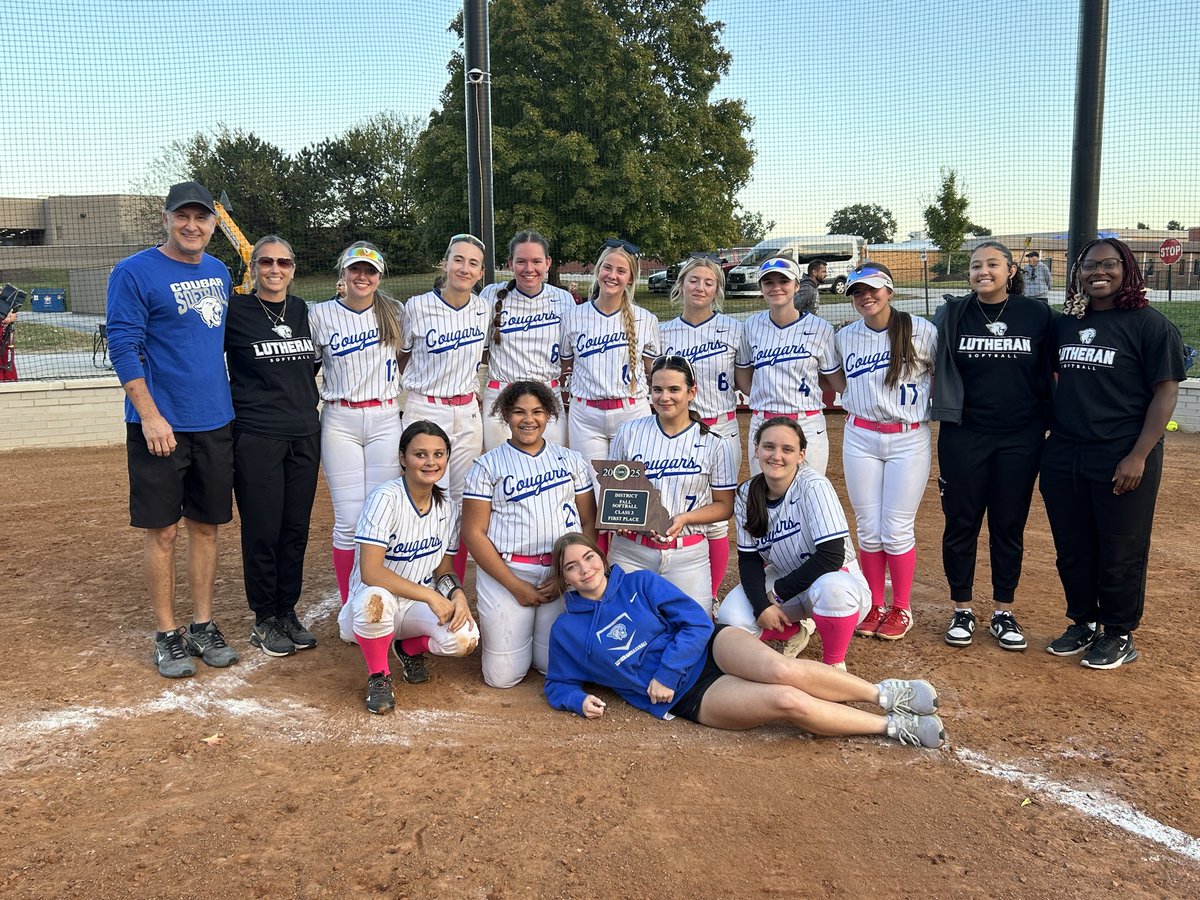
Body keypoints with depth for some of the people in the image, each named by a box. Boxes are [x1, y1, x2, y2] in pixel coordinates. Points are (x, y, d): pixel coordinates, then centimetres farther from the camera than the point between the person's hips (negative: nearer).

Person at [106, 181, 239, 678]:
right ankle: (167, 634, 15)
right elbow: (123, 347, -11)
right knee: (162, 531, 2)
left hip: (215, 423, 6)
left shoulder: (219, 272, 12)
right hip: (161, 426, -5)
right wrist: (149, 415, -18)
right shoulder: (134, 273, -7)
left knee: (206, 526, 11)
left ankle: (203, 625, 23)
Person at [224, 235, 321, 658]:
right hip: (256, 438, -5)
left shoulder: (302, 310, 10)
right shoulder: (235, 311, -5)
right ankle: (264, 621, 15)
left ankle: (287, 613, 23)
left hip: (305, 435, 5)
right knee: (262, 531, 0)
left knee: (296, 529, 10)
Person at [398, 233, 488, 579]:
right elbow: (400, 357, 6)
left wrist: (471, 388, 13)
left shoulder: (483, 309, 3)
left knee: (464, 502, 8)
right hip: (426, 411, -4)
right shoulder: (417, 306, -8)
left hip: (468, 414, 4)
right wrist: (423, 385, 3)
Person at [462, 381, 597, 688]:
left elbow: (590, 523, 7)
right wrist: (517, 587, -10)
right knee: (503, 677, 0)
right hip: (505, 573, -2)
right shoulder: (487, 465, 2)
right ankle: (498, 631, 32)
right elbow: (473, 532, -3)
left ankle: (536, 638, 33)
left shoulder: (571, 460, 10)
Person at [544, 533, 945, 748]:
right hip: (691, 697, -1)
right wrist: (580, 700, -8)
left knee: (780, 671, -33)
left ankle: (883, 693, -14)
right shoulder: (566, 631, 5)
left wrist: (666, 674, -12)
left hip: (712, 648, 1)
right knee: (788, 701, -25)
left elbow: (695, 622, -2)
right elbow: (558, 684, 15)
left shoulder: (639, 583, 3)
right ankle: (894, 726, -12)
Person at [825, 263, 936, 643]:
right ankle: (875, 605, 22)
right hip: (860, 438, 3)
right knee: (868, 528, 8)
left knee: (898, 529, 2)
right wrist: (859, 398, 6)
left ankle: (901, 609, 18)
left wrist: (931, 404, -4)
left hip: (909, 439, -3)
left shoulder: (920, 331, -6)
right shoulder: (845, 337, 5)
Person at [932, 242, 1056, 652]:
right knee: (961, 523, 5)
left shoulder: (1038, 315, 1)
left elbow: (1052, 373, 7)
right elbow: (932, 367, 10)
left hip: (1020, 438, 0)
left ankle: (1003, 614, 21)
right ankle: (961, 611, 19)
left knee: (1009, 526, 8)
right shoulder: (952, 315, 1)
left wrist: (1052, 423, 3)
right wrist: (944, 404, -1)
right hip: (964, 436, 0)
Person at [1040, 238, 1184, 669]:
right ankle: (1083, 623, 31)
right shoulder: (1065, 325, 10)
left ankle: (1119, 635, 23)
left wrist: (1139, 456, -16)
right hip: (1063, 459, 5)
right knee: (1072, 549, 14)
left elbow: (1166, 392, -9)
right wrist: (1047, 438, 11)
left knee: (1121, 553, 6)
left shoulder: (1150, 324, -7)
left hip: (1121, 460, -5)